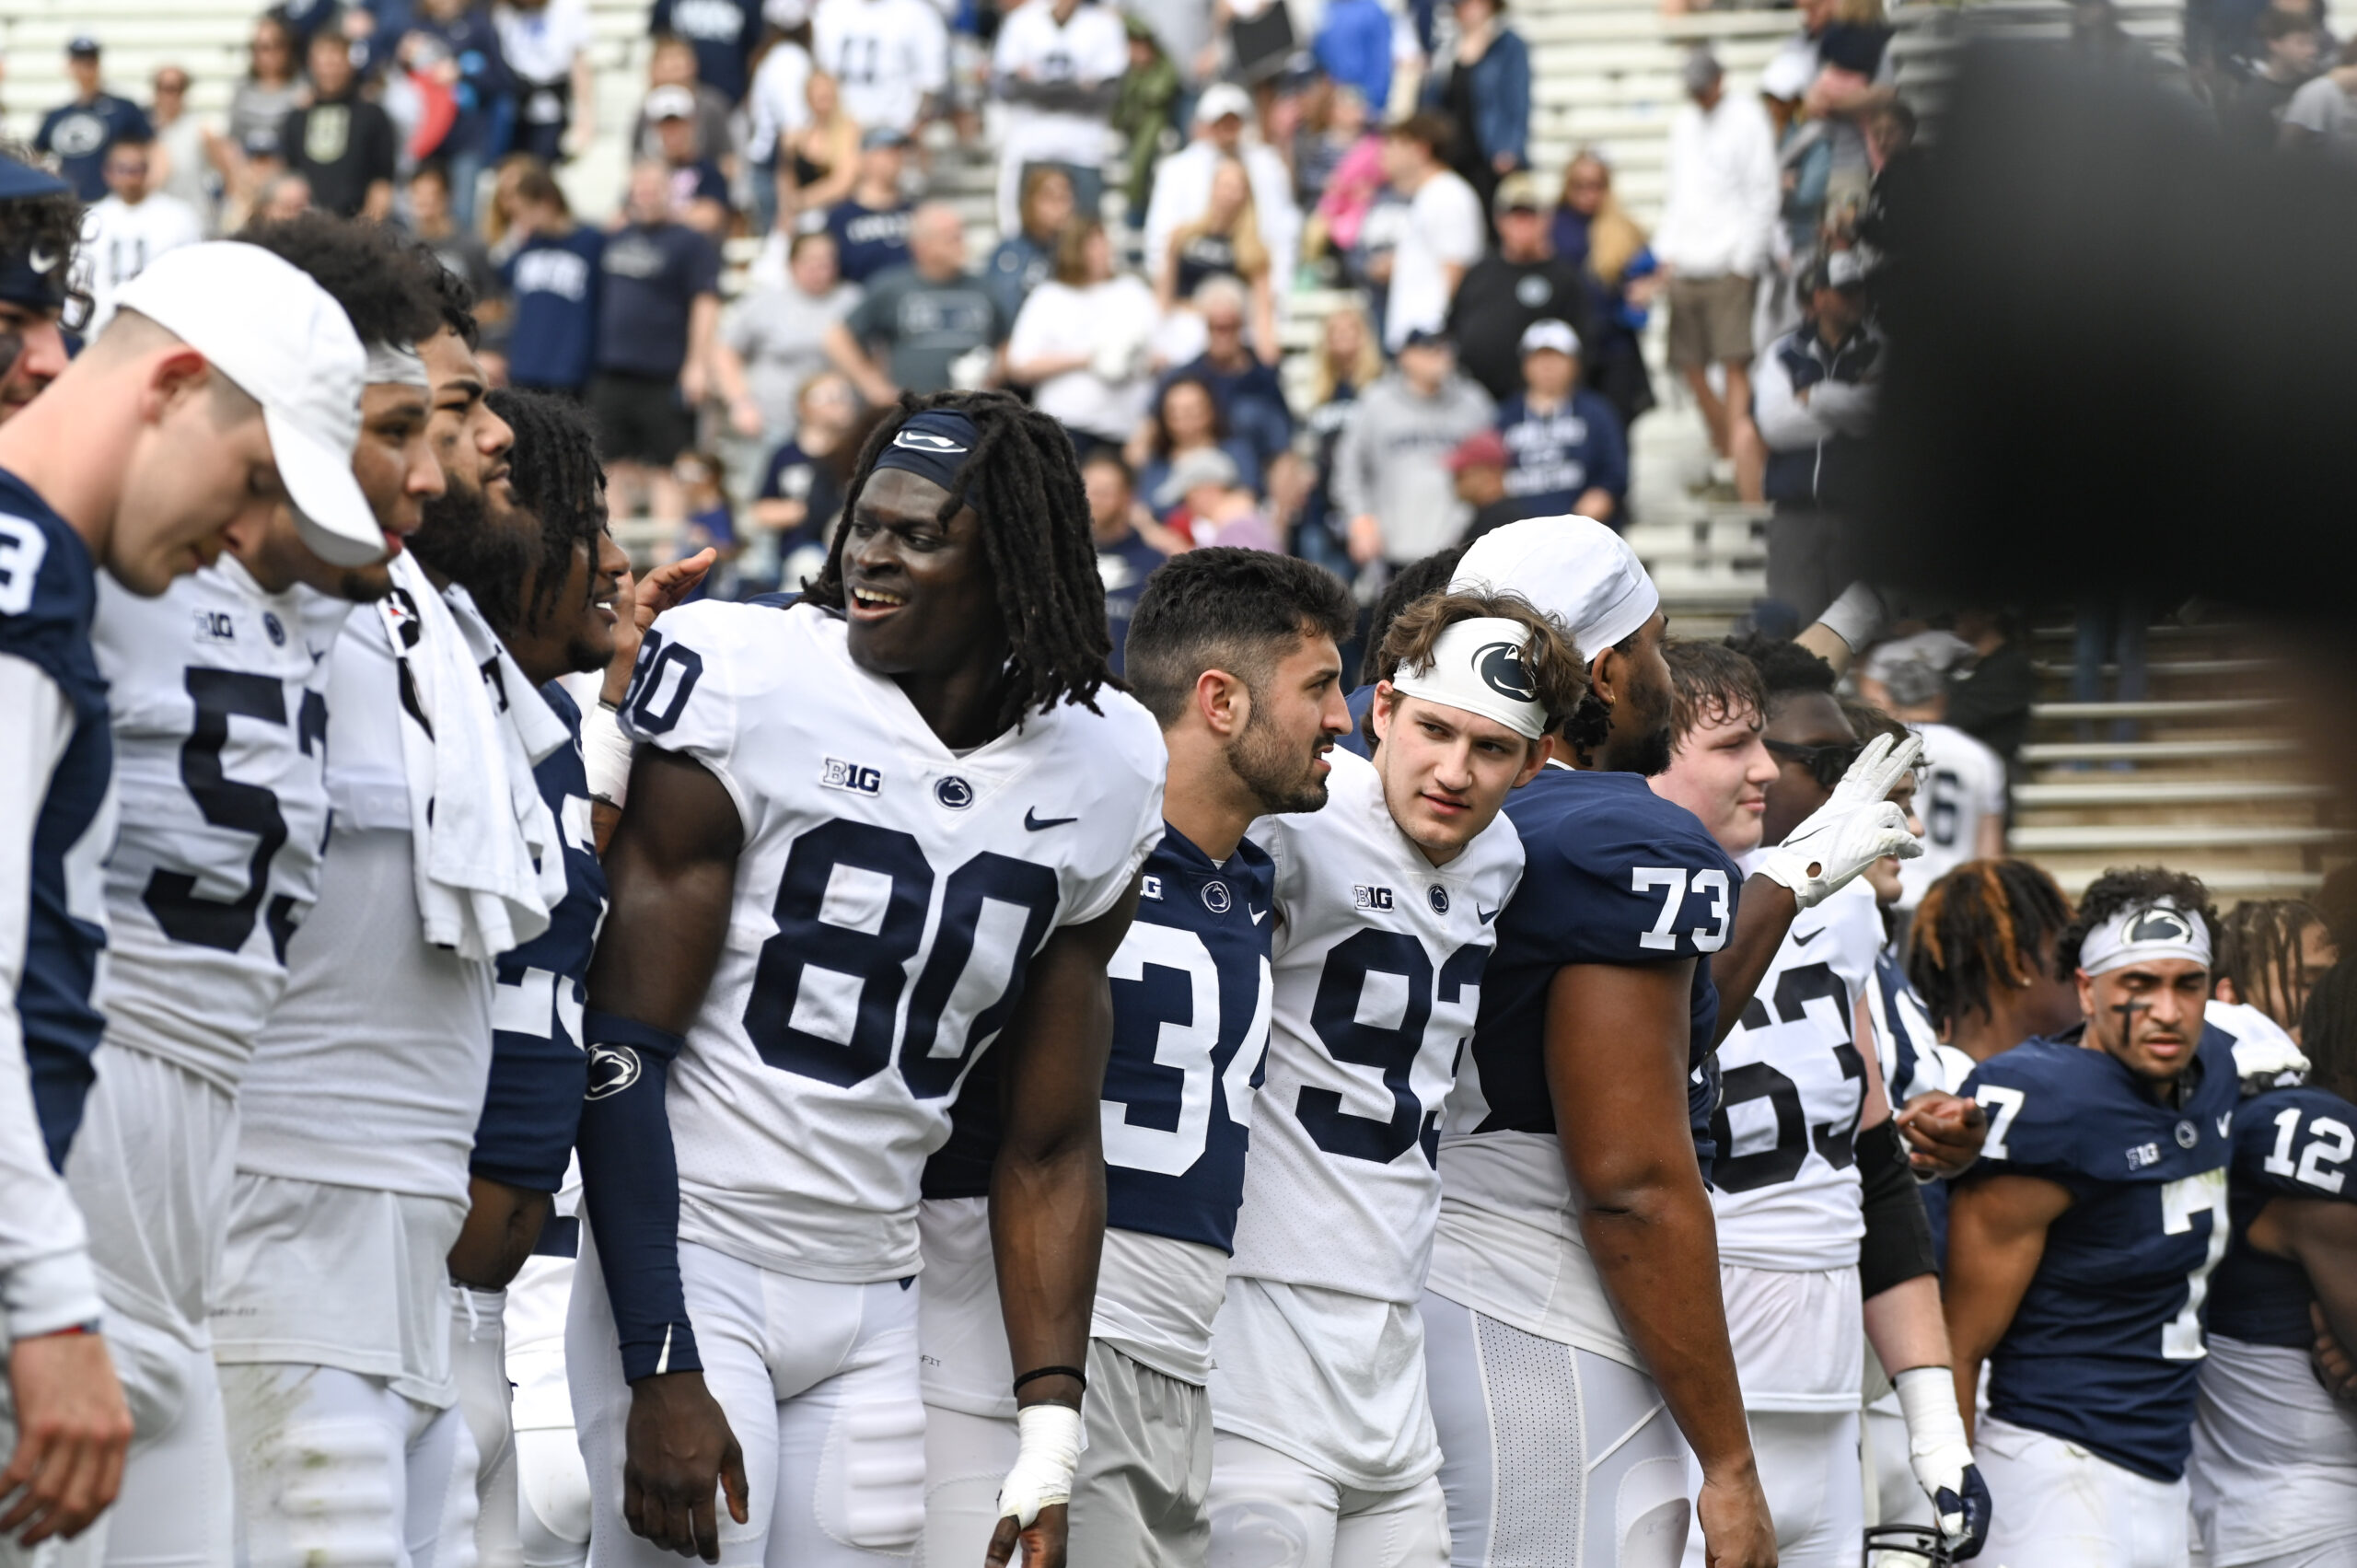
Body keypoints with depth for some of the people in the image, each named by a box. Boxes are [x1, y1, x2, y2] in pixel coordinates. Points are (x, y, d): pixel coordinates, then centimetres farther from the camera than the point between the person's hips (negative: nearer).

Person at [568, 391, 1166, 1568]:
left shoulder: (1103, 772, 5)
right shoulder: (750, 684, -10)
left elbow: (1050, 1149, 11)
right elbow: (622, 1052, -11)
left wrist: (1049, 1446, 3)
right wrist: (663, 1369, -17)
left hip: (871, 1301, 5)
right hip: (687, 1261, -5)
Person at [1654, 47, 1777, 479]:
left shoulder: (1746, 117, -2)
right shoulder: (1684, 120, 18)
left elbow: (1761, 195, -6)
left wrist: (1744, 262, -11)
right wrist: (1666, 251, 11)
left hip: (1729, 265, -7)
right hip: (1684, 265, 7)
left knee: (1734, 363, -12)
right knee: (1691, 367, 4)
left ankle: (1734, 465, -16)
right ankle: (1724, 449, 16)